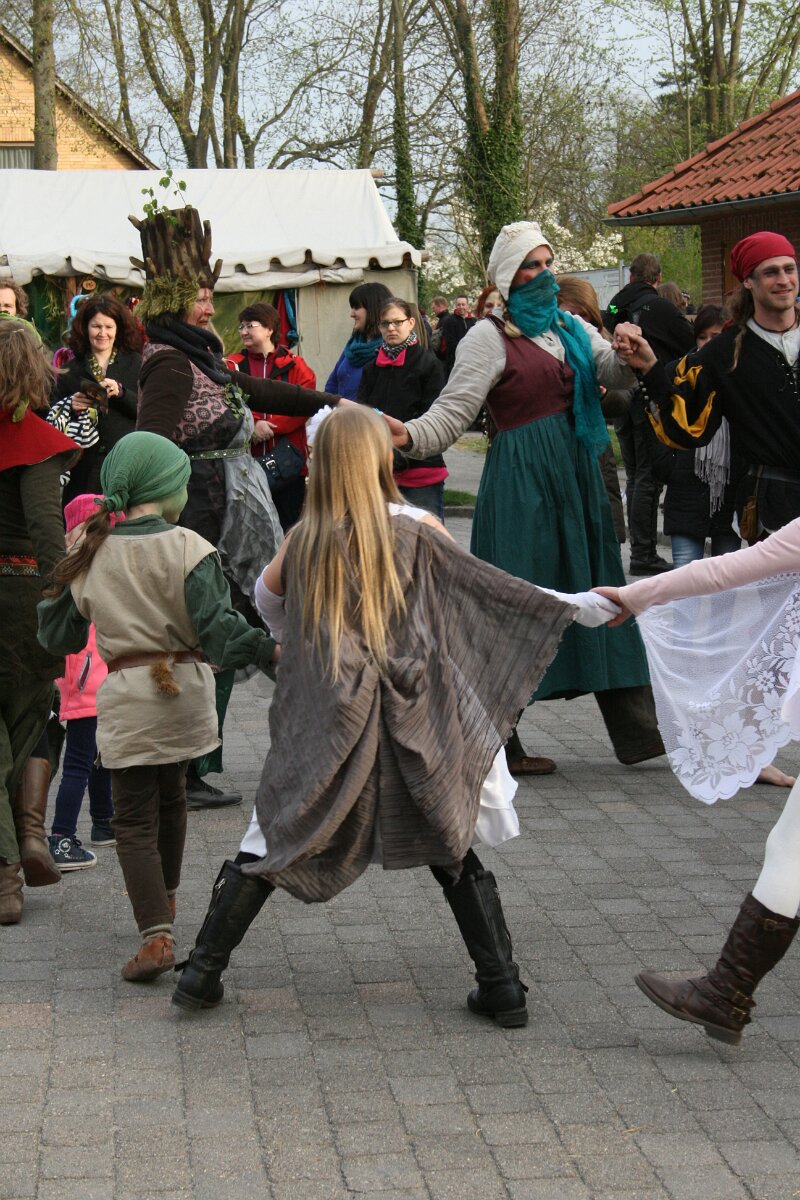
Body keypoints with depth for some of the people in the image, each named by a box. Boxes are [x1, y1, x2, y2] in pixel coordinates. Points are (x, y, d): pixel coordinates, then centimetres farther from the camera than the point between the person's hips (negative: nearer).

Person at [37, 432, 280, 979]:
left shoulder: (93, 555, -1)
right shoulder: (188, 549, -10)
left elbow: (59, 636, 9)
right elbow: (217, 627, -21)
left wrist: (65, 576, 23)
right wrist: (270, 650, -27)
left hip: (125, 697, 0)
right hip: (185, 688, 1)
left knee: (134, 817, 2)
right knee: (171, 798, 23)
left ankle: (156, 933, -13)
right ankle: (165, 901, 43)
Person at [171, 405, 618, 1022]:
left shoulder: (303, 540, 4)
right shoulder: (415, 529, -3)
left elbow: (266, 599, 21)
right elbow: (492, 587, 0)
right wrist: (575, 607, 7)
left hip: (322, 728, 1)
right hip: (410, 725, -1)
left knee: (273, 841, 12)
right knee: (453, 848, 11)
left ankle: (203, 972, 11)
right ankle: (502, 986, 10)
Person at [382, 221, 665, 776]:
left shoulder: (571, 328, 15)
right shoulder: (490, 337, -5)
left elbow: (613, 372, 3)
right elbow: (452, 412, -11)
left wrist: (633, 361, -20)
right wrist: (408, 437, -30)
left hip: (578, 477, 7)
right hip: (521, 479, -7)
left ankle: (637, 730, 17)